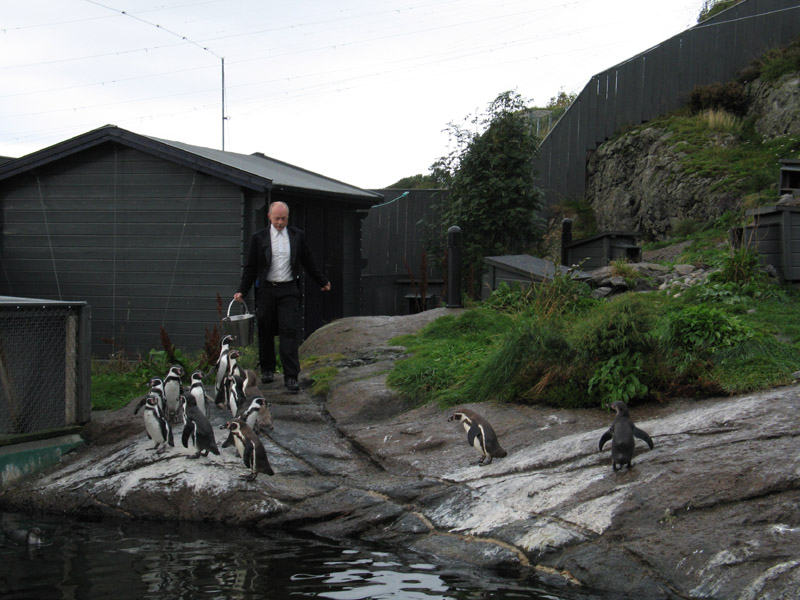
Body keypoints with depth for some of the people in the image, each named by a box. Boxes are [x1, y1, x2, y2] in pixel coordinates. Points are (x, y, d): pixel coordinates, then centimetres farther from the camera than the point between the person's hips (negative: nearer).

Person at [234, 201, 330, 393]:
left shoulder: (297, 236, 6)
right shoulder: (259, 238, 3)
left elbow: (309, 262, 18)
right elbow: (250, 267, 6)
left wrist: (322, 281, 25)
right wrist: (242, 291, -1)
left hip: (288, 290, -1)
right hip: (266, 290, 1)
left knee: (289, 331, -10)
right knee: (265, 332, 7)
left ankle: (291, 377, -13)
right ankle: (267, 370, 26)